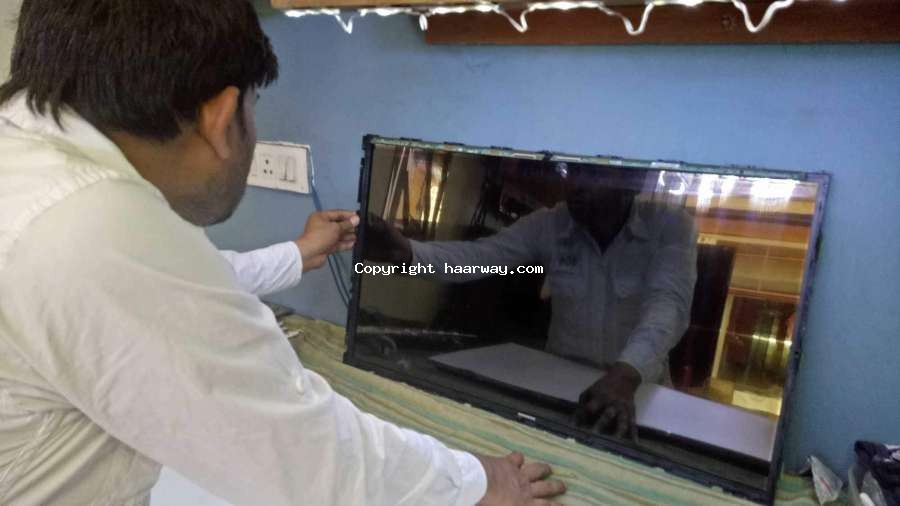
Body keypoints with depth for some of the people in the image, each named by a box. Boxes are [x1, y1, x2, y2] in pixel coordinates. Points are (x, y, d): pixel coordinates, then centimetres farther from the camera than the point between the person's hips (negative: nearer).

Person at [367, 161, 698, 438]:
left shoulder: (672, 228, -11)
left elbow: (668, 302, -26)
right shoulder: (548, 224, -6)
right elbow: (479, 255, -17)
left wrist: (626, 375, -45)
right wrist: (407, 253, -36)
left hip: (640, 388, -2)